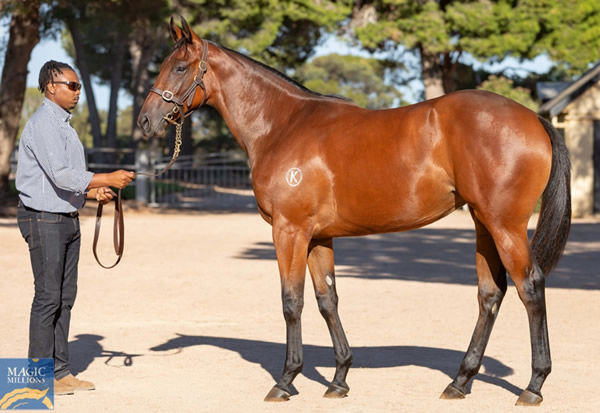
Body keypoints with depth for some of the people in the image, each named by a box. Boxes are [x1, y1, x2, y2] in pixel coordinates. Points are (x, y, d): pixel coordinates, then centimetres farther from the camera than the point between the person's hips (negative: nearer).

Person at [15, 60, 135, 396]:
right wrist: (108, 179, -23)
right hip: (44, 219, -9)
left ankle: (61, 371, 16)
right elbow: (60, 175, -25)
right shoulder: (43, 125, -15)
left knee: (66, 296, 10)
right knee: (48, 296, -6)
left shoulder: (64, 124, 16)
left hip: (68, 218, 9)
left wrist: (95, 192, 4)